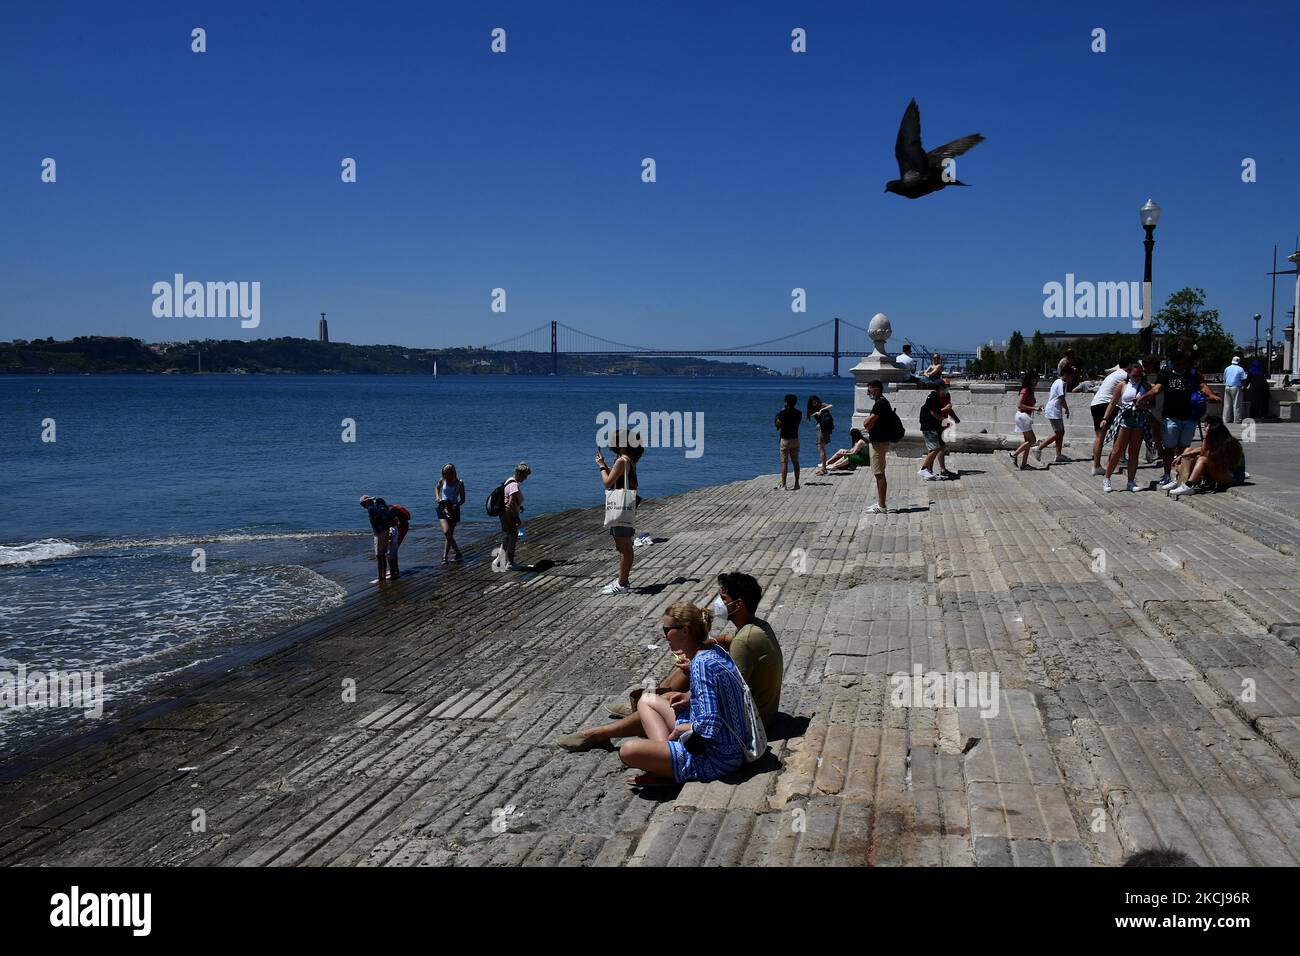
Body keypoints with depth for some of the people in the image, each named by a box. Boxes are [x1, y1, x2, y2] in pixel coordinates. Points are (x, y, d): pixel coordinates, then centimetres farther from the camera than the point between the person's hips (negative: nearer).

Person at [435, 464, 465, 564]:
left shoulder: (459, 484, -8)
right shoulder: (442, 481, -1)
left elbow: (462, 500, -3)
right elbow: (437, 487, 22)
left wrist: (455, 506, -21)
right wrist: (437, 497, 4)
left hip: (453, 510, -1)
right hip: (442, 509, 1)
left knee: (450, 534, 2)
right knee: (446, 532, -17)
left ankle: (445, 557, 13)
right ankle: (458, 554, -11)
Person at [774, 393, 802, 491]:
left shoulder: (783, 413, -11)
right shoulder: (799, 413, 3)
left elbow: (778, 425, -6)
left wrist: (778, 416, 12)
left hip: (785, 439, -5)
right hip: (795, 439, 5)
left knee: (784, 462, -4)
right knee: (796, 462, 10)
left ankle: (783, 485, -7)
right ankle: (797, 484, 11)